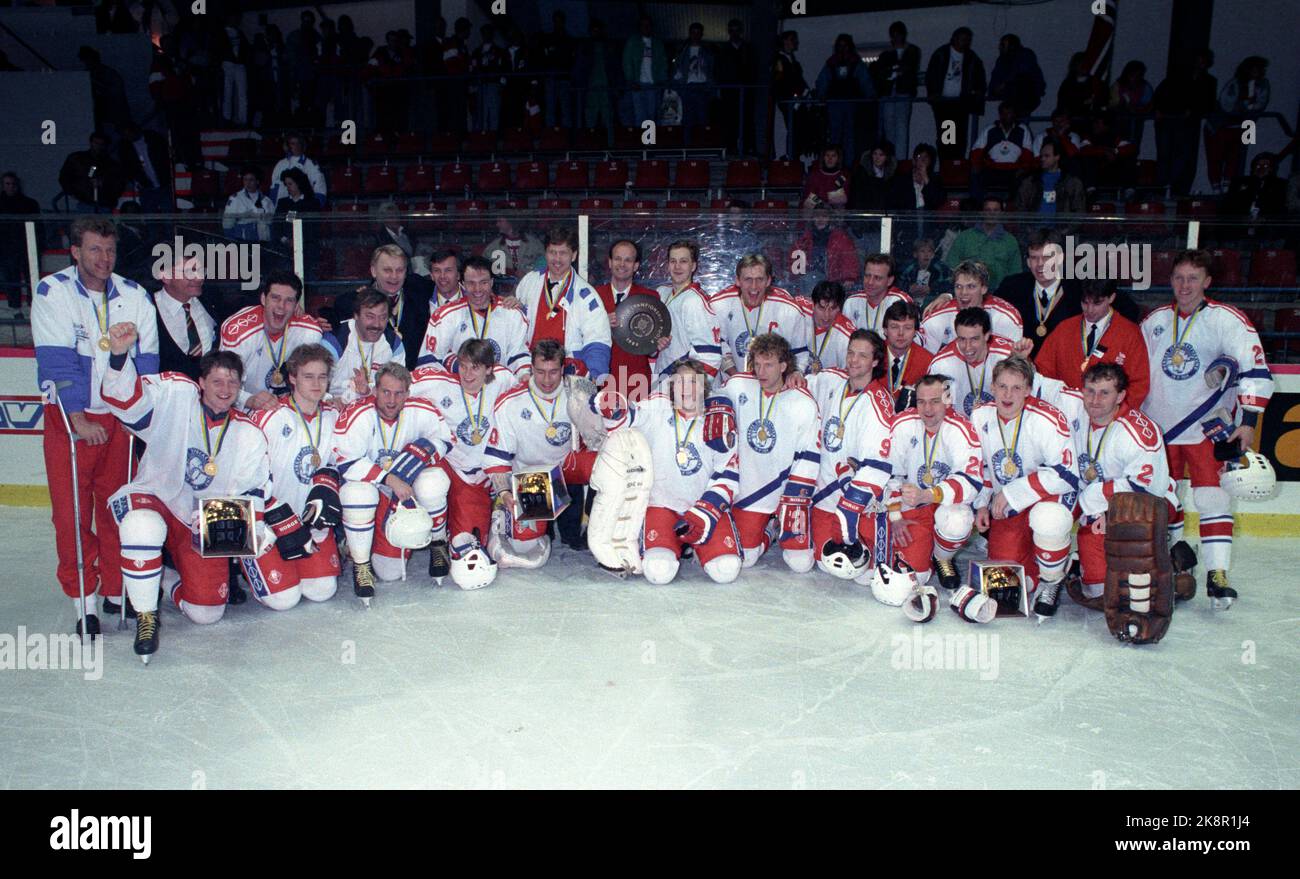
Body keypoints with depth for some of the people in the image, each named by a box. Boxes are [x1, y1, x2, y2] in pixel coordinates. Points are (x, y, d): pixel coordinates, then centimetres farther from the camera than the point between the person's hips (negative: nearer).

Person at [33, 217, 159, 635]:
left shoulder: (135, 296, 3)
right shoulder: (52, 292, -7)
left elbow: (147, 362, 4)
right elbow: (57, 360, -14)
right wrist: (79, 419, -18)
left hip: (119, 416, 3)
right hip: (68, 417, -2)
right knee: (71, 512, -2)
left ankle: (116, 590, 19)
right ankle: (83, 599, 7)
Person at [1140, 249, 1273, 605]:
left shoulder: (1227, 320, -8)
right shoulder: (1154, 320, 6)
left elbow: (1257, 371, -12)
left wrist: (1248, 421, -17)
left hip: (1208, 426, -4)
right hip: (1159, 424, 4)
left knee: (1212, 496, -10)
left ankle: (1217, 573, -7)